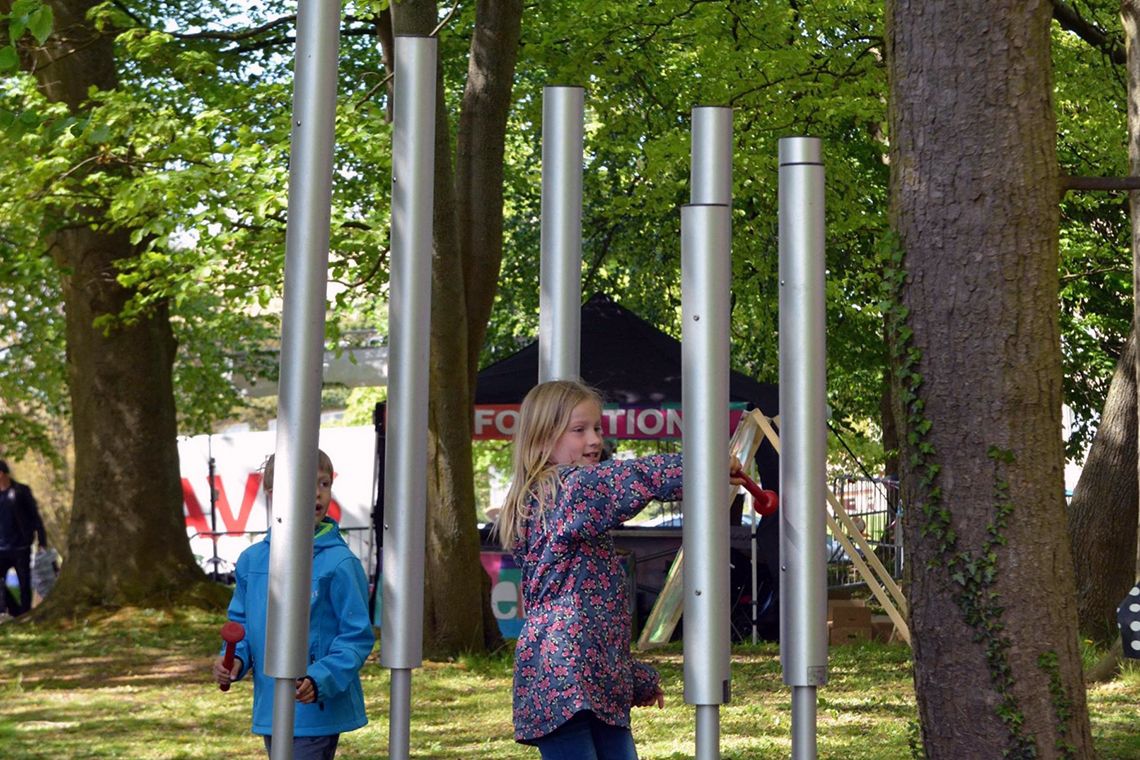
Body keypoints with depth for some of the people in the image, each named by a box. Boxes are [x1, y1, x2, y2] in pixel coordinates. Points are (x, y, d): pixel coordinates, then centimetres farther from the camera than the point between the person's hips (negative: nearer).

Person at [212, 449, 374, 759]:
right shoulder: (251, 560, 5)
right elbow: (241, 623, 17)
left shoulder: (339, 563, -12)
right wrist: (234, 658, -4)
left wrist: (320, 679, -24)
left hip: (317, 710, -6)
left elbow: (357, 636, -11)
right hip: (270, 710, 6)